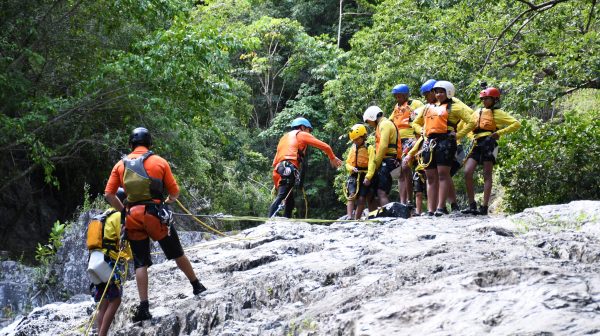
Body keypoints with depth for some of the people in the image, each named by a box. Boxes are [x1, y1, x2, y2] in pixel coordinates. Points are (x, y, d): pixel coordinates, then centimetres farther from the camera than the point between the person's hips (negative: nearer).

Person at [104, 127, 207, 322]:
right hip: (156, 216, -1)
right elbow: (175, 192, 6)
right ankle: (197, 286, 29)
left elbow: (109, 195, 3)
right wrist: (169, 200, 28)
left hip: (133, 218, 2)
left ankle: (143, 307, -3)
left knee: (140, 263, 4)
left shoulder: (120, 165, 9)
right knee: (177, 254, 16)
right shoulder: (159, 162, 4)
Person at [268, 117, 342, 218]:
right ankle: (270, 220, -39)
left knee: (289, 202, 13)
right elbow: (325, 147, 12)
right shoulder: (302, 134, 16)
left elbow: (275, 162, 29)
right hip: (290, 168, -8)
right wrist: (332, 158, 32)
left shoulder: (284, 138, 35)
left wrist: (277, 185, 27)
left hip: (279, 169, 8)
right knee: (281, 196, -23)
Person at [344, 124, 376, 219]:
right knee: (352, 195, -16)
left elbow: (372, 164, -11)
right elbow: (348, 163, 17)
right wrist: (352, 168, -7)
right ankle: (349, 217, -28)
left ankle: (356, 219, 1)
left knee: (362, 199, -5)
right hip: (354, 175, 3)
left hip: (364, 176, -3)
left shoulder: (369, 148, 0)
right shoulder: (353, 148, 16)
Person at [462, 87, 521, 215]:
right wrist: (473, 137, 14)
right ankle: (472, 205, -6)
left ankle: (484, 207, -7)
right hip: (477, 145, 5)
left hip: (489, 143, -5)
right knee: (467, 172, -9)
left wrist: (500, 132, -8)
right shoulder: (477, 113, 22)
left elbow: (516, 124, -1)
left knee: (487, 175, -6)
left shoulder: (498, 113, 6)